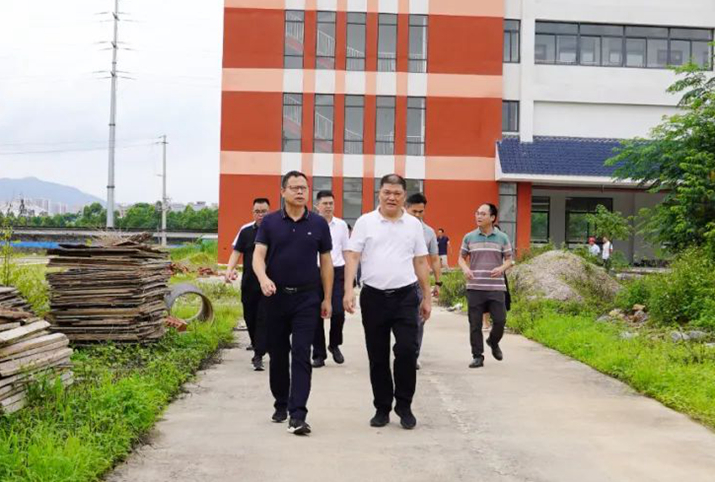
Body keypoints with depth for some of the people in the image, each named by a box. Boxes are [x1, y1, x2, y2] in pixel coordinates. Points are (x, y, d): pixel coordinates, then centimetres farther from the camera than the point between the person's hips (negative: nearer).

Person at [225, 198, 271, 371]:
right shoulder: (246, 230, 4)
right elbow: (237, 252, 3)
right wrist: (230, 269, -13)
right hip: (249, 283, 3)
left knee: (263, 318, -7)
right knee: (249, 316, 14)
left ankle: (258, 355, -6)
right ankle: (256, 342, 40)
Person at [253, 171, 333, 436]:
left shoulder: (319, 224, 3)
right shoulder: (270, 222, 2)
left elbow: (326, 262, 7)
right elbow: (258, 255, -5)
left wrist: (327, 298, 4)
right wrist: (263, 278, -26)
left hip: (307, 298, -1)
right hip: (276, 296, 1)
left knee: (301, 355, -8)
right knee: (278, 354, 12)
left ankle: (297, 415, -11)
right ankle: (281, 404, 29)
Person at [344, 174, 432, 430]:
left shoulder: (414, 224, 7)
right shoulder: (365, 222, 2)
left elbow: (421, 262, 10)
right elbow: (352, 257, -2)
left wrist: (427, 297, 8)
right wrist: (349, 290, -14)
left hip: (405, 296, 0)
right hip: (373, 296, 0)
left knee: (407, 350, -8)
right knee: (377, 356, 7)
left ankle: (404, 405, 9)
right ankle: (382, 408, 20)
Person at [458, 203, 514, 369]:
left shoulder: (502, 238, 4)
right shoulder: (469, 237, 6)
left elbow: (509, 259, 9)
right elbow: (462, 257, 13)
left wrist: (501, 268, -12)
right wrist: (465, 268, -8)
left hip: (496, 287, 0)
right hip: (475, 287, 0)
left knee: (500, 320, -3)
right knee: (475, 323, 1)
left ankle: (493, 342, 28)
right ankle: (477, 356, 11)